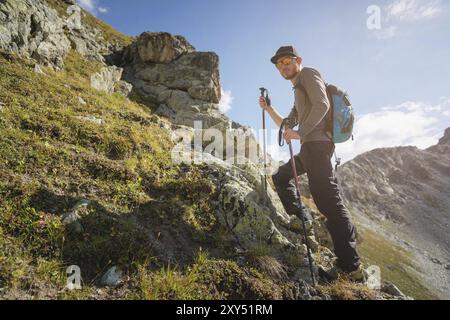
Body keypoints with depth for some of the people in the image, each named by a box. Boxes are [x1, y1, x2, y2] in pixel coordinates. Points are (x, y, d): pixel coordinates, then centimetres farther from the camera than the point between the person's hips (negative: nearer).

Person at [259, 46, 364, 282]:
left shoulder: (308, 73, 4)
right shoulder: (298, 92, 30)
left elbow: (322, 104, -15)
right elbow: (287, 125, 34)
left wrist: (300, 133, -19)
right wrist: (268, 109, 27)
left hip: (316, 143, -10)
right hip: (309, 147, 10)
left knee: (327, 199, -16)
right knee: (280, 177, 21)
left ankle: (351, 266, -14)